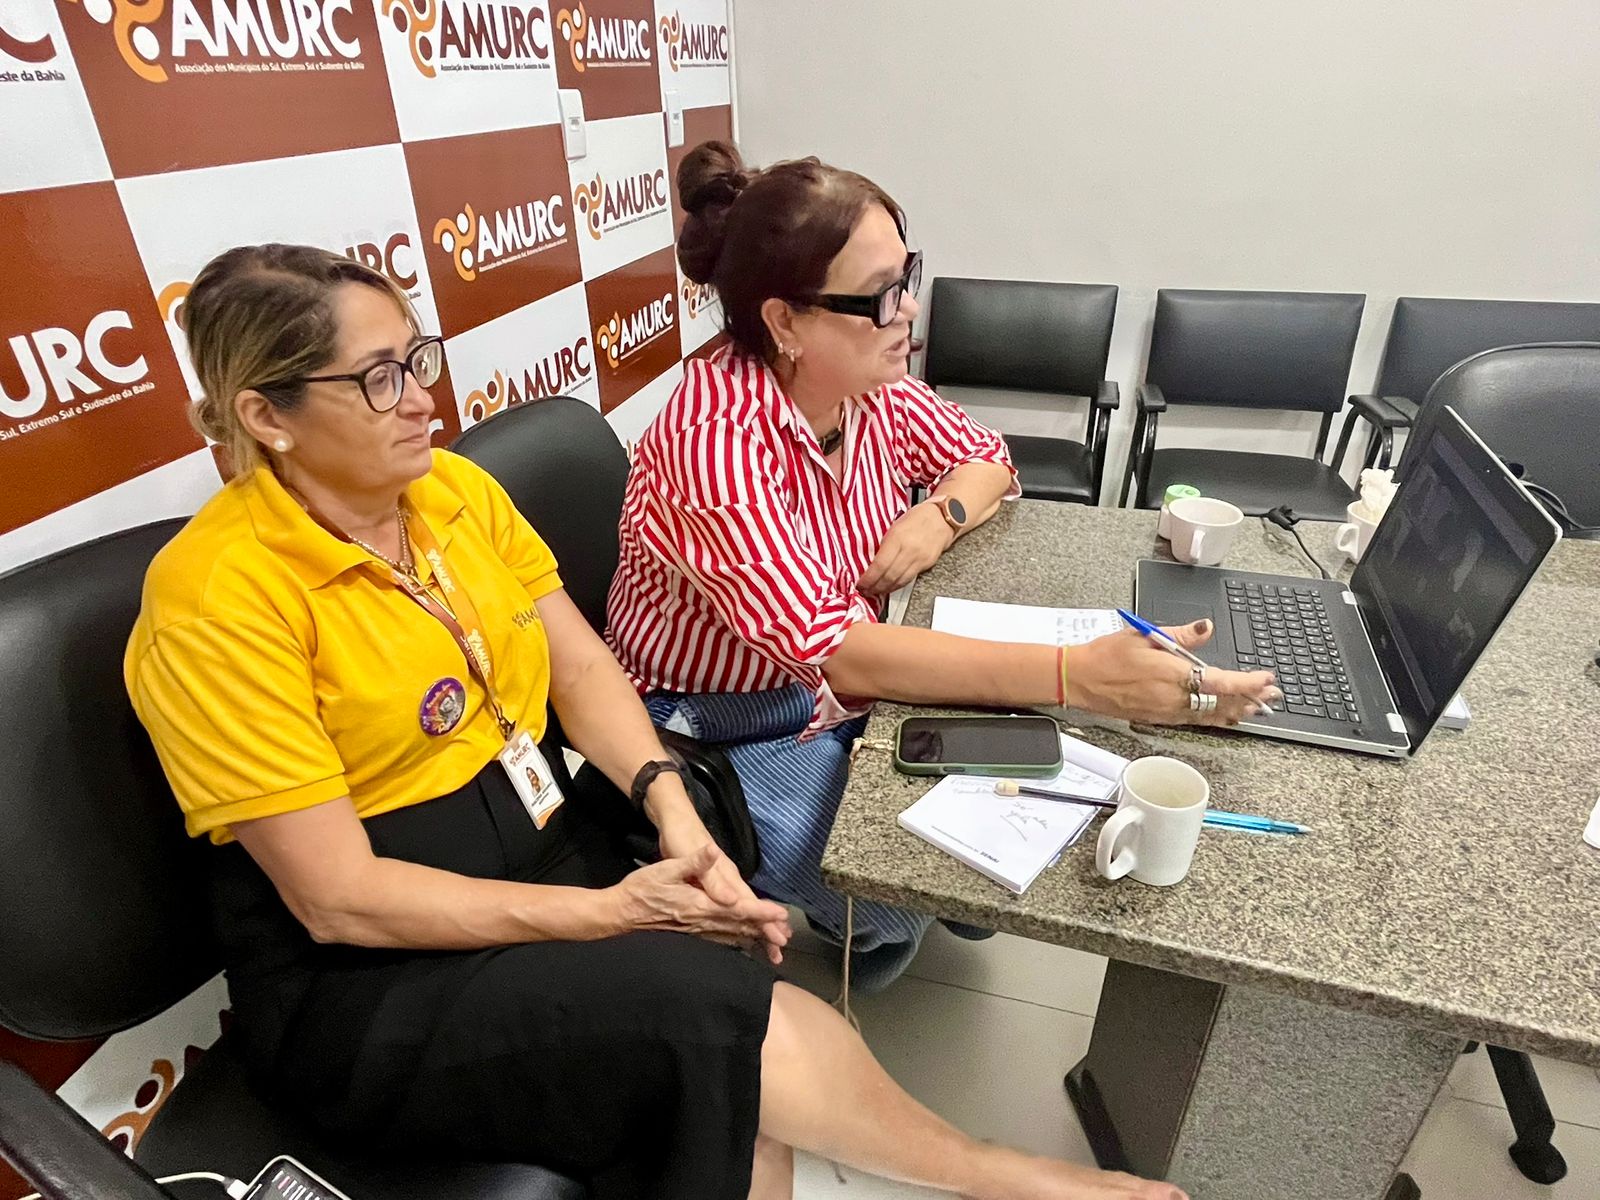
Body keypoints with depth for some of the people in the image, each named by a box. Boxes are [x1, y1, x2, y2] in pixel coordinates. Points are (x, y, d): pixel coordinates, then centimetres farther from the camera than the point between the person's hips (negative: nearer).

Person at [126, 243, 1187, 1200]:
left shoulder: (454, 488, 1)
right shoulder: (218, 601, -17)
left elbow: (579, 661, 1)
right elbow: (340, 899, -18)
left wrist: (669, 803, -16)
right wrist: (605, 913, -21)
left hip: (543, 848, 5)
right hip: (367, 982, -5)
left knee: (729, 1086, -17)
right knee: (724, 1016, -23)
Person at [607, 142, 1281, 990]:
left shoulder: (875, 388, -8)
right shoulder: (715, 442, -31)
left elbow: (987, 458, 8)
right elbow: (825, 647, -38)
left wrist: (940, 514, -17)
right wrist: (1076, 675, -44)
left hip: (853, 686, 6)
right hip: (721, 730, -6)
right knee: (907, 891, -22)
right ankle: (872, 932, 14)